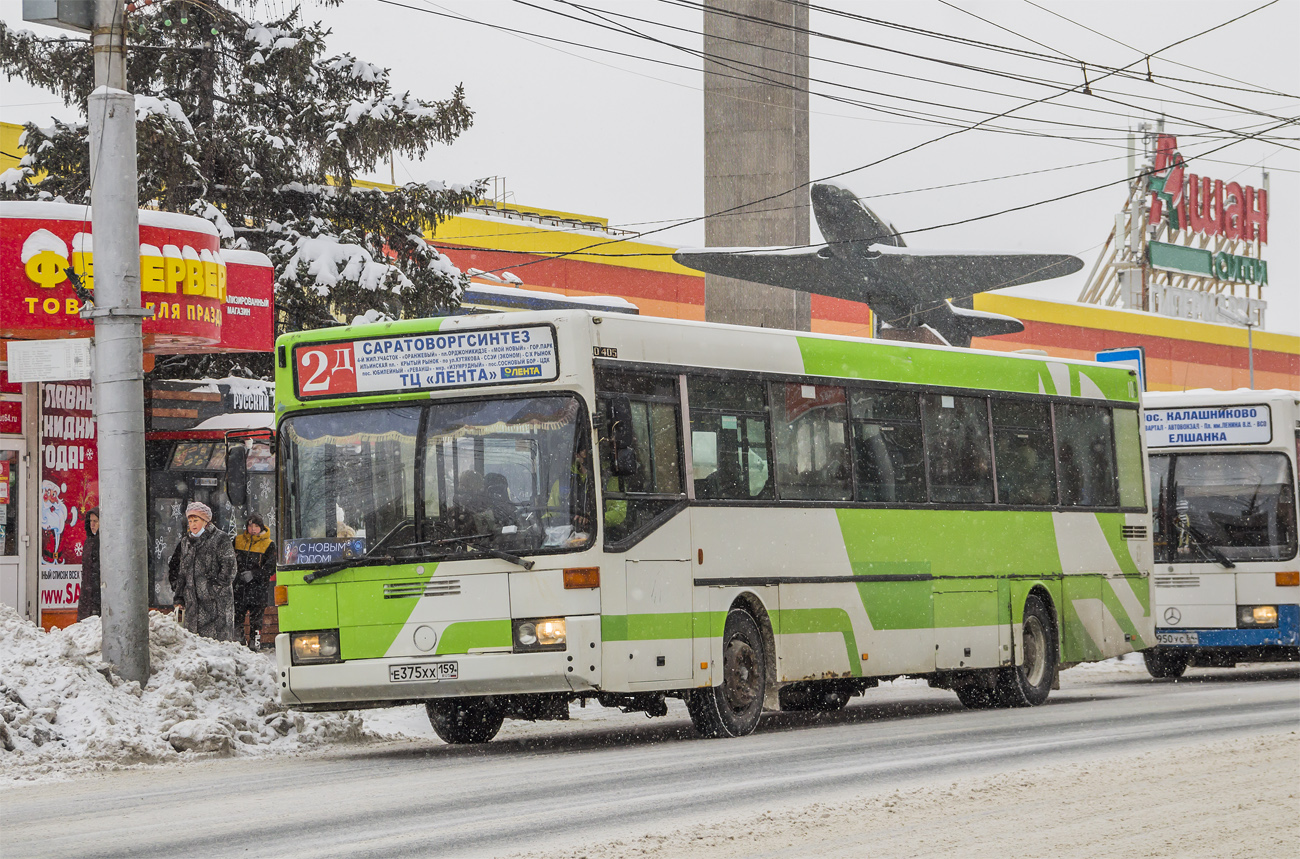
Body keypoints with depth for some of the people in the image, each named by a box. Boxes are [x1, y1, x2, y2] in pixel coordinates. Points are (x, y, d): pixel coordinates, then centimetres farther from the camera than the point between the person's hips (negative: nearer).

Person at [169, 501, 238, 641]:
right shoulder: (185, 543, 18)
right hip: (192, 602, 6)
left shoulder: (220, 539, -2)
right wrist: (179, 598, 17)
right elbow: (181, 572, 22)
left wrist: (217, 586, -12)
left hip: (216, 602, -6)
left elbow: (229, 567, -6)